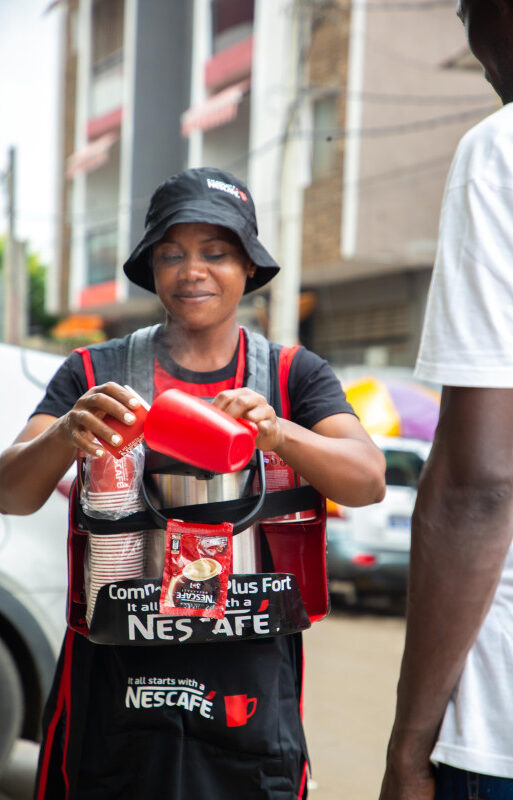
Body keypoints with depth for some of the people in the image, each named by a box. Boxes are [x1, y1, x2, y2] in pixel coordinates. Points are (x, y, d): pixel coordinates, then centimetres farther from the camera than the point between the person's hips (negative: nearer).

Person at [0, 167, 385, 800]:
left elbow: (368, 480, -11)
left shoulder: (294, 375, 5)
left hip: (248, 696, 0)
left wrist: (276, 433, -30)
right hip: (113, 692, 0)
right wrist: (65, 436, -27)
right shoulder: (95, 373, 5)